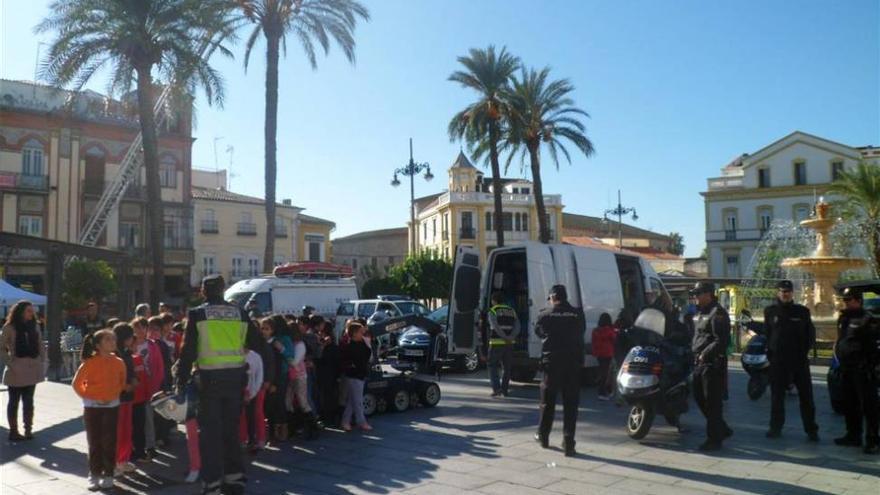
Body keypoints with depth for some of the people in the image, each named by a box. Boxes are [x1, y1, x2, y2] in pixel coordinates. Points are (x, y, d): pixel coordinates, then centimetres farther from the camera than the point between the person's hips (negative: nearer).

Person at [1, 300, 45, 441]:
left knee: (28, 401, 10)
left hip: (32, 369, 4)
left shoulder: (34, 326, 8)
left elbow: (40, 345, 14)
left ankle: (28, 430, 17)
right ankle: (13, 431, 13)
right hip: (17, 370, -4)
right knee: (14, 401, 6)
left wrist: (42, 361, 5)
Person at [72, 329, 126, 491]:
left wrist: (113, 394, 1)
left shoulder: (118, 363, -3)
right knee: (94, 442, 6)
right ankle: (94, 475, 16)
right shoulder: (90, 363, -11)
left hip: (112, 406, 2)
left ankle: (108, 475, 15)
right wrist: (88, 396, -4)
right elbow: (77, 383, -3)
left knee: (109, 442, 5)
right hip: (92, 406, -2)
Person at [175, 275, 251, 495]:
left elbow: (188, 351, -6)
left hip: (210, 377, -3)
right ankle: (235, 477, 21)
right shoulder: (240, 313, 7)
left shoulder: (197, 314, -3)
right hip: (235, 376, 4)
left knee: (210, 431, 5)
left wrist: (181, 381, 0)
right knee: (230, 428, 15)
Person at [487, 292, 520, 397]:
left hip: (496, 343, -4)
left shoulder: (492, 311, -2)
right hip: (509, 344, 4)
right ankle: (504, 389, 15)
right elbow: (517, 326, 1)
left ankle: (496, 388, -7)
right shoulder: (511, 311, 14)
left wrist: (505, 338, -18)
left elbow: (495, 326, -17)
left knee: (492, 366, 6)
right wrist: (510, 337, -10)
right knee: (506, 367, 15)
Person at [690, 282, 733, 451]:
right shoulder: (699, 313, 18)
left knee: (712, 402, -3)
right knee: (699, 398, 15)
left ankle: (714, 439, 6)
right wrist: (693, 351, 12)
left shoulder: (717, 313, -12)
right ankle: (722, 429, 29)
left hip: (713, 363, -10)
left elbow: (721, 340, -20)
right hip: (699, 362, 10)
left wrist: (705, 354, -21)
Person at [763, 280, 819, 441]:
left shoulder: (802, 311, 4)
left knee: (806, 395, 4)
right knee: (777, 396, 7)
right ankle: (776, 427, 17)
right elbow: (766, 332, 11)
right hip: (777, 360, 0)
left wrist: (805, 349, -3)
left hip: (799, 360, 0)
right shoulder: (770, 311, 4)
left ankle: (811, 429, 12)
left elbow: (811, 334, 8)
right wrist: (770, 350, 2)